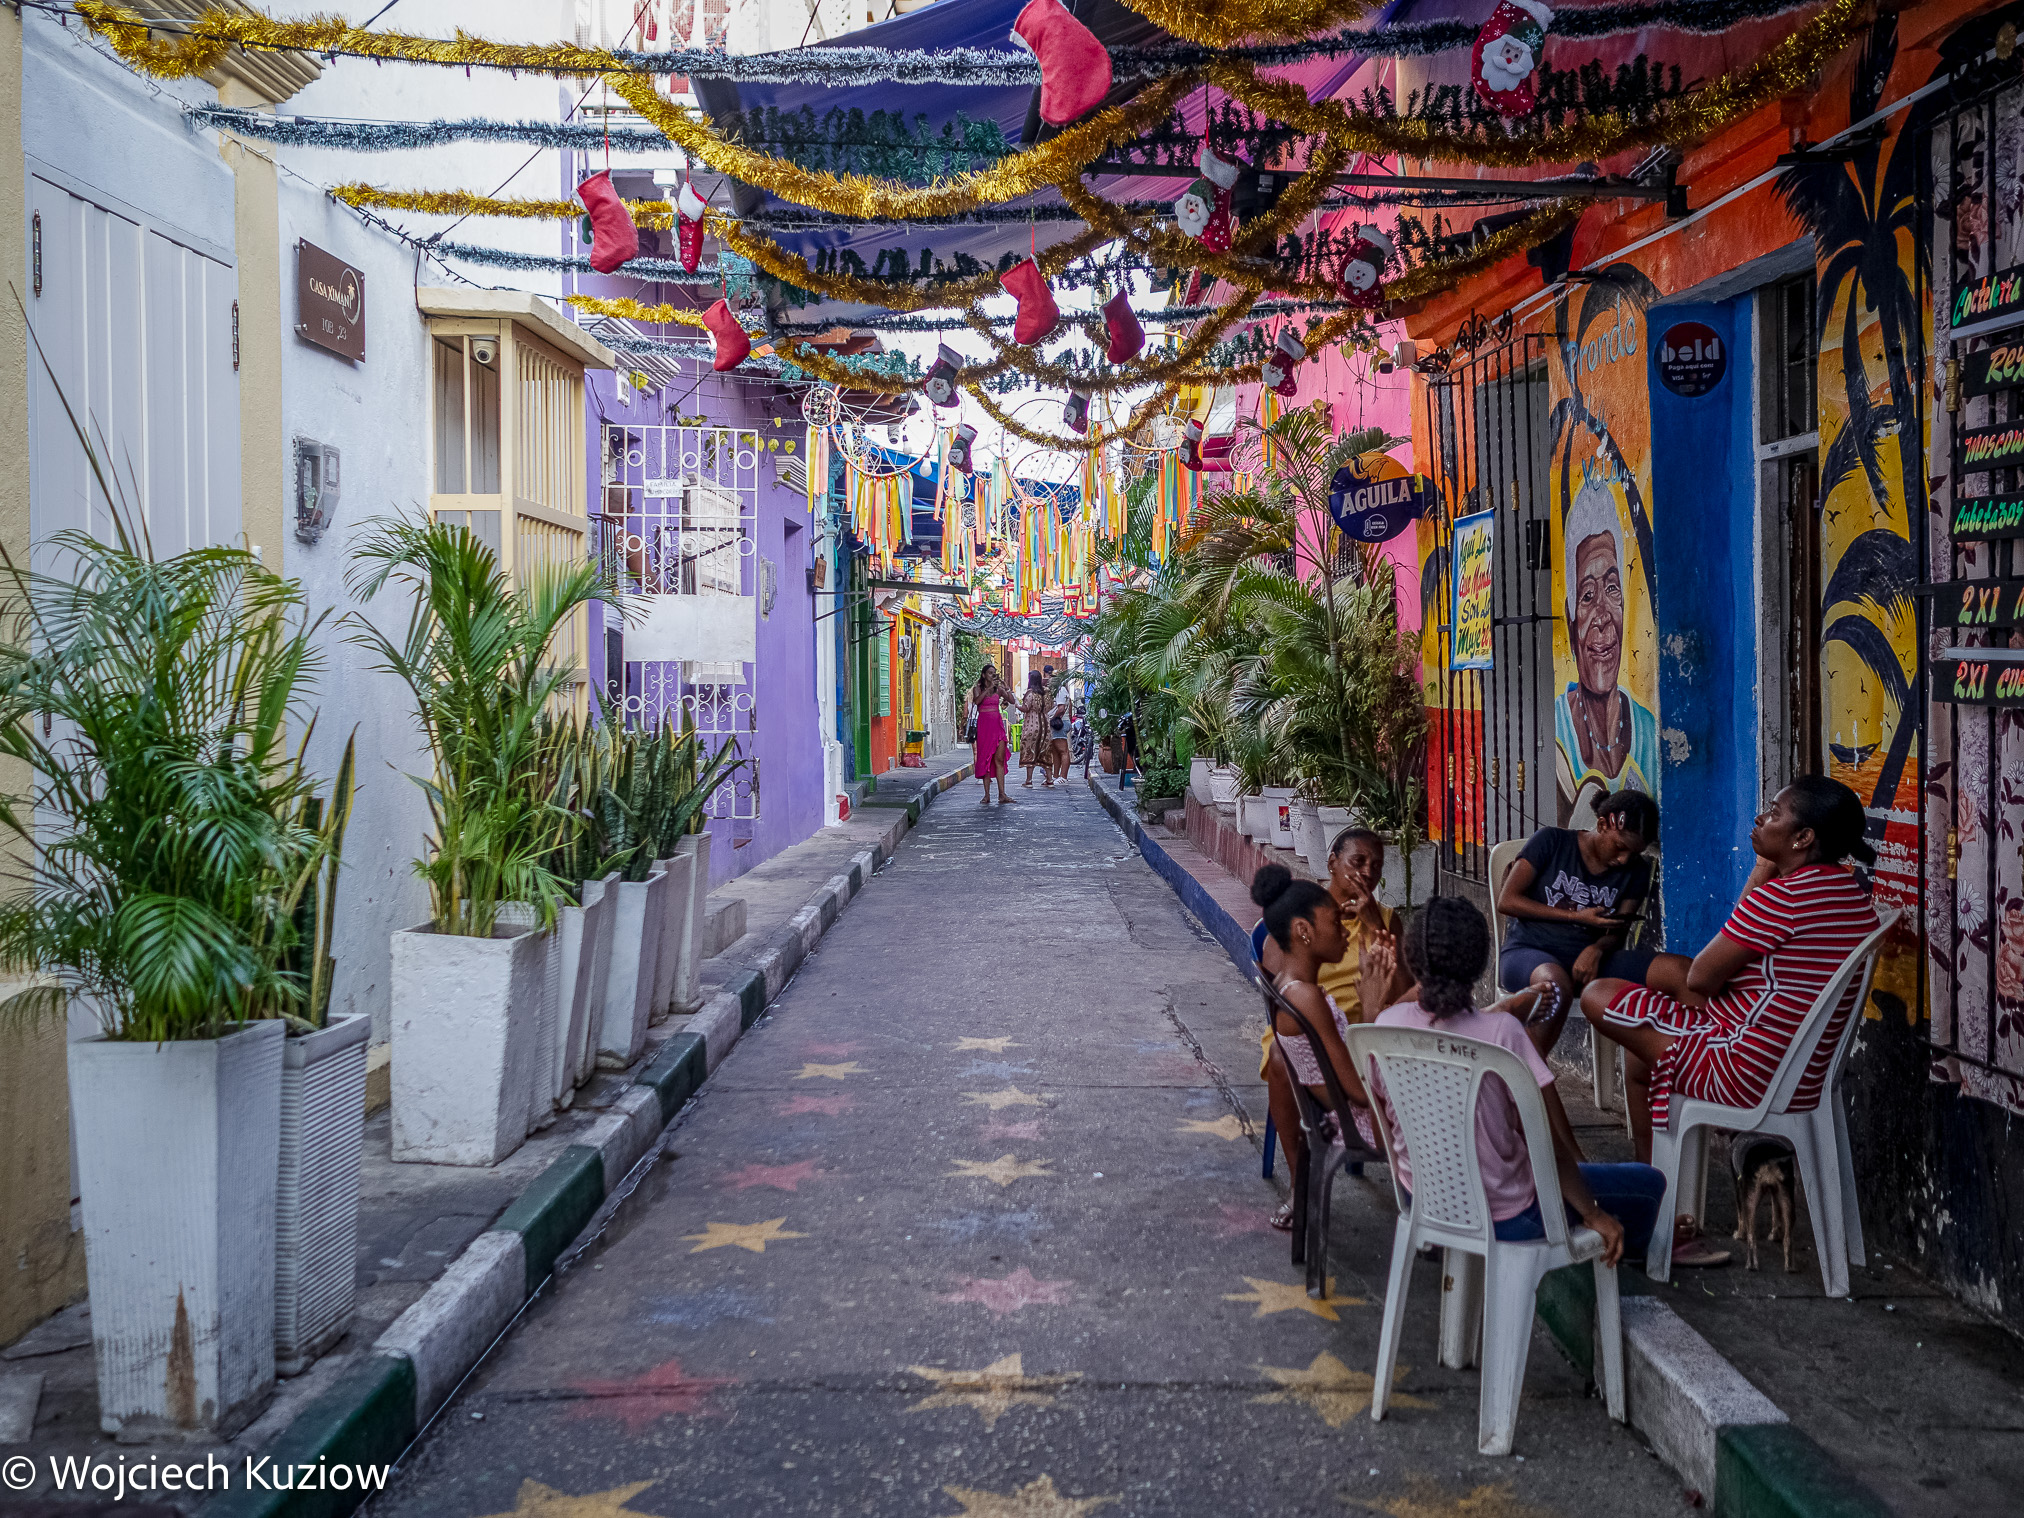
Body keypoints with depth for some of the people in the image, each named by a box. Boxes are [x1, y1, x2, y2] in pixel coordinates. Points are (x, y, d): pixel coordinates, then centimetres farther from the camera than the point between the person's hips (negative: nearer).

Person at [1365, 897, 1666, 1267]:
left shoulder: (1388, 1023, -14)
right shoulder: (1501, 1032, -26)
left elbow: (1385, 1114, 2)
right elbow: (1552, 1144, -20)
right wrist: (1593, 1213, -6)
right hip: (1502, 1219, -5)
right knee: (1649, 1182, 16)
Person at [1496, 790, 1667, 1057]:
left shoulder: (1636, 872, 14)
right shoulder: (1551, 842, 2)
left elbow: (1618, 931, 8)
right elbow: (1507, 900, -2)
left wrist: (1596, 950, -17)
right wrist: (1577, 916, -6)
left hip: (1587, 959, 5)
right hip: (1528, 951, -4)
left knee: (1683, 970, -20)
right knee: (1557, 985, -43)